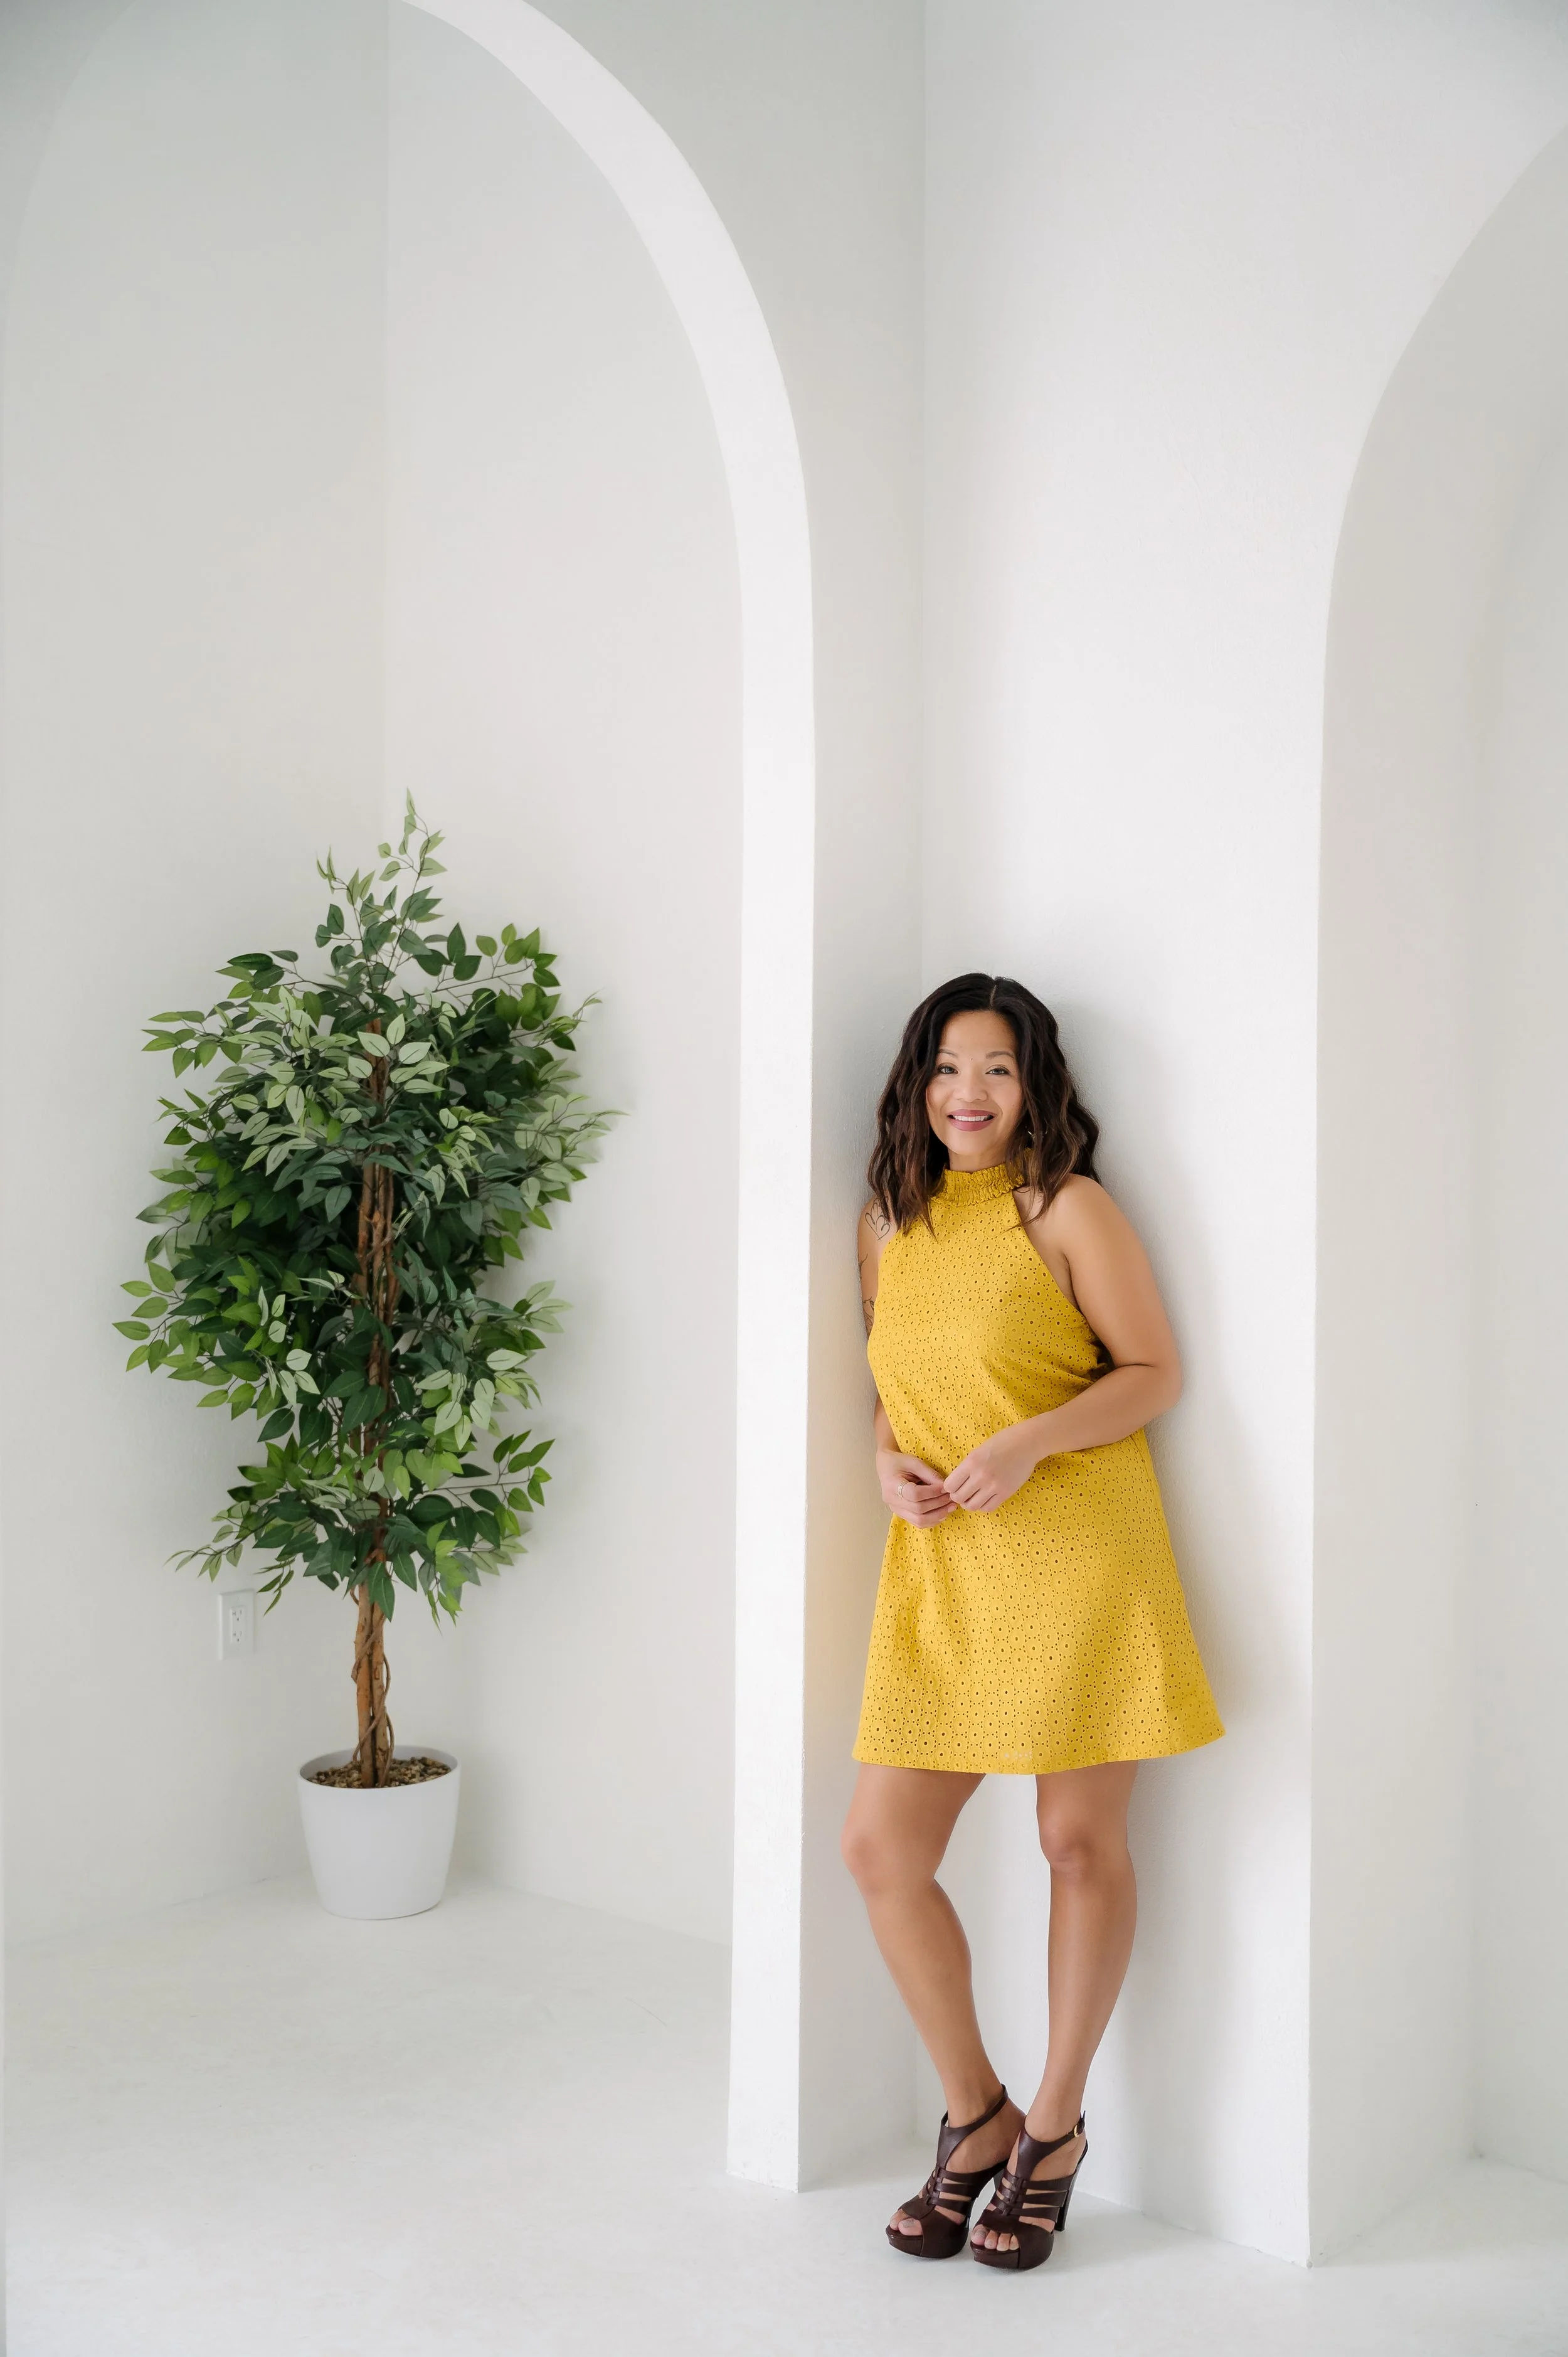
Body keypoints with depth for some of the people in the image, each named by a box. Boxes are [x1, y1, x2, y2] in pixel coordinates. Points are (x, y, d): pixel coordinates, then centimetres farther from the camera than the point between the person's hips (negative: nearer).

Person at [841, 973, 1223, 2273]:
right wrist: (888, 1460, 1)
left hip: (1077, 1560, -5)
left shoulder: (1069, 1209, -3)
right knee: (881, 1847, 1)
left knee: (1082, 1842, 4)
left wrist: (1028, 1441, -16)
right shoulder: (891, 1221, 13)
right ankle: (977, 2115, 22)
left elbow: (1156, 1371, -3)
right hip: (939, 1571, 5)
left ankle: (1055, 2126, 25)